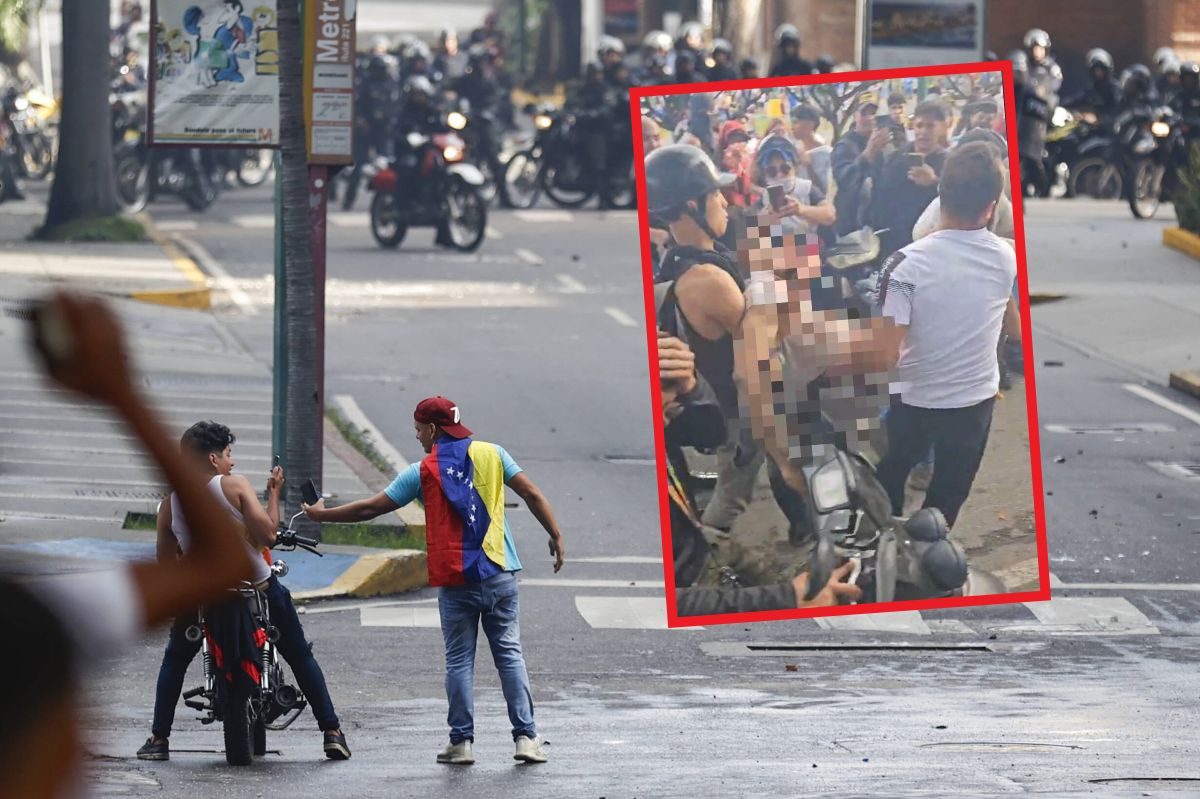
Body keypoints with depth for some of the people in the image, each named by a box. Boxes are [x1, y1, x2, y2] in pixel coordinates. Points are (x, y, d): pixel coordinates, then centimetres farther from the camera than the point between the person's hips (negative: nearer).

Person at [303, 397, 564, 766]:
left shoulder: (422, 472, 0)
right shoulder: (491, 454, 5)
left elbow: (370, 508, 3)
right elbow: (532, 494, 1)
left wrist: (322, 515, 16)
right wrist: (556, 537, 10)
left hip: (454, 580, -2)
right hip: (500, 575, 2)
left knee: (459, 660, 6)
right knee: (509, 653, 5)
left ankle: (461, 741, 4)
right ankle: (526, 737, -2)